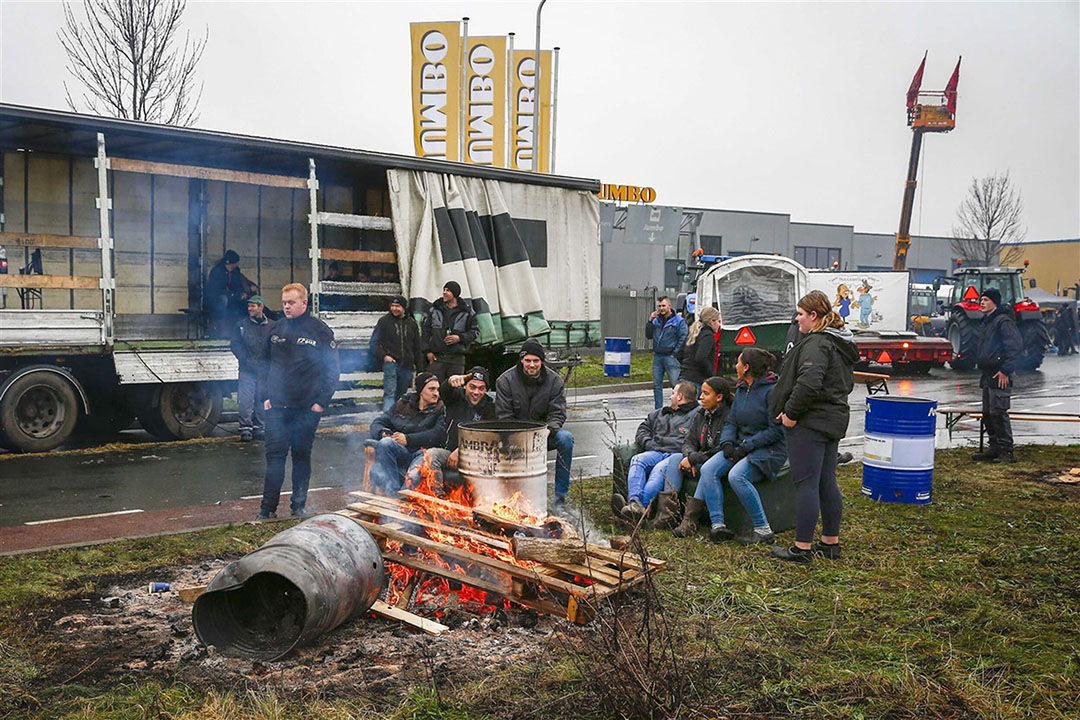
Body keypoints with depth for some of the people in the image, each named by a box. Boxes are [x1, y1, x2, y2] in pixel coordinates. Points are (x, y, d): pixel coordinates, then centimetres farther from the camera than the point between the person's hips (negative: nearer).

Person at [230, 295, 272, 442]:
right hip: (246, 370, -1)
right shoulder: (242, 325, 7)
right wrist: (245, 359, -9)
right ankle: (245, 429, 0)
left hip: (265, 371, 1)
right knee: (245, 400, -8)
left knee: (262, 401, 7)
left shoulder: (272, 326, 7)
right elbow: (234, 344, 3)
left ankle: (259, 428, 17)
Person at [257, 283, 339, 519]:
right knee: (274, 455, 0)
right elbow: (266, 364, 16)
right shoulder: (276, 329, 9)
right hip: (277, 406, 3)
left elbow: (332, 369, -3)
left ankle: (299, 506, 18)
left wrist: (321, 401, -9)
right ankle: (268, 509, 3)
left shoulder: (320, 330, -4)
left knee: (302, 455, 8)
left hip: (307, 408, -3)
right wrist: (265, 396, 6)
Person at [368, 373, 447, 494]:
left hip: (422, 452, -3)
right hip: (399, 453, 3)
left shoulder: (440, 409, 12)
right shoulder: (402, 404, 22)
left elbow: (439, 435, -5)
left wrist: (408, 439, -11)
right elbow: (378, 422, 22)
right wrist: (384, 433, -3)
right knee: (386, 442, -29)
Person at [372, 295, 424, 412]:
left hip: (407, 366, 4)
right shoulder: (384, 321, 3)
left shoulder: (412, 323, 12)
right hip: (391, 363, -3)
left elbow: (417, 347, 16)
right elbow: (375, 341, 4)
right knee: (390, 394, -15)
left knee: (401, 395, 10)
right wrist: (383, 356, -11)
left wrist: (420, 368, 13)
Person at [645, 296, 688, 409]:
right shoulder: (656, 320, 11)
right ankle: (658, 411, 16)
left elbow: (683, 338, -8)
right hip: (657, 356, 6)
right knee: (657, 385, 9)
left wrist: (675, 353, -10)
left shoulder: (679, 321, -4)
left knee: (676, 385, -6)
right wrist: (650, 321, -1)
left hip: (670, 357, -6)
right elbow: (649, 336, 10)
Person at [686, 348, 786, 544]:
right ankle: (717, 524, -18)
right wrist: (727, 443, -5)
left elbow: (776, 431, -16)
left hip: (769, 449, -8)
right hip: (741, 445, 8)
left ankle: (763, 530, -20)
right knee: (708, 469, -15)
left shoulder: (772, 391, -14)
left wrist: (746, 447, -17)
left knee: (736, 475, -32)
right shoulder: (741, 390, 12)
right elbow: (730, 421, 14)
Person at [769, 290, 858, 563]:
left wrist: (791, 412, -19)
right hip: (834, 420, 10)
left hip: (811, 423, -10)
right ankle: (831, 543, 24)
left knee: (806, 484, -5)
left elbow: (809, 383, -30)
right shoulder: (840, 343, 17)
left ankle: (802, 548, 0)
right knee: (827, 482, 16)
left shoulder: (816, 343, -16)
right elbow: (847, 383, 23)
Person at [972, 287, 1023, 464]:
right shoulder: (986, 322, 19)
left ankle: (1006, 451, -5)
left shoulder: (1004, 321, -11)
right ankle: (994, 447, 20)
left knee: (998, 412, -10)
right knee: (987, 414, 12)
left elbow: (1016, 346, -18)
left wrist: (1005, 370, -19)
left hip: (1000, 376, -10)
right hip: (987, 376, 10)